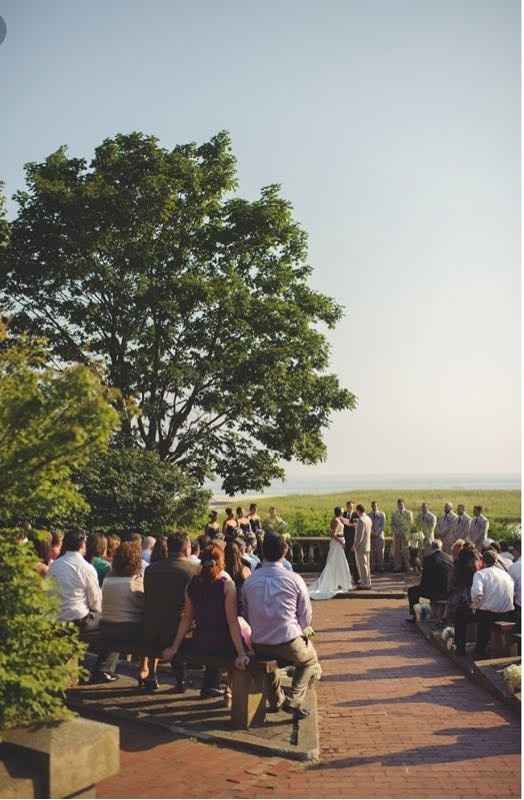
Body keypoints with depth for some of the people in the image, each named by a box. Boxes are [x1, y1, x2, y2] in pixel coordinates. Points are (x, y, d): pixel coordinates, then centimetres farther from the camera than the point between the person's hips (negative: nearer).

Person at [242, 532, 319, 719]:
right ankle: (294, 701, 11)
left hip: (258, 645, 4)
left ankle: (275, 700, 45)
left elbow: (246, 614, 7)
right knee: (310, 660, 28)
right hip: (289, 644, -3)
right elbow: (306, 616, -2)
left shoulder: (250, 581, -3)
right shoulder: (294, 579, -11)